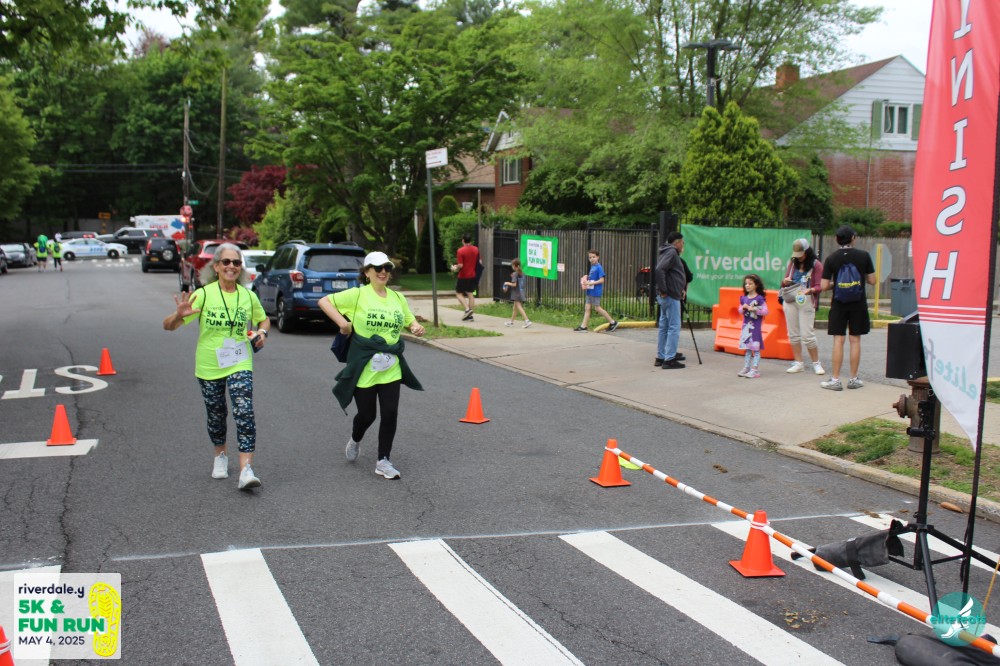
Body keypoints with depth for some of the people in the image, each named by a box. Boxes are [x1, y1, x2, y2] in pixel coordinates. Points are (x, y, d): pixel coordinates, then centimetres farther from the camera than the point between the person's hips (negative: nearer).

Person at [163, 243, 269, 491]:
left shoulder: (248, 296, 1)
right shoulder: (203, 294, -8)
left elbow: (264, 319, 20)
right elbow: (168, 326, -9)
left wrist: (262, 333, -3)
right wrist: (180, 315, -32)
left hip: (240, 365, 0)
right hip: (209, 367, 0)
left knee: (244, 414, -16)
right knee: (216, 415, 15)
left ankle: (245, 470, -18)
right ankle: (220, 456, 42)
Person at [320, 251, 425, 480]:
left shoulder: (397, 298, 8)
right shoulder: (357, 295, -7)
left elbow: (410, 320, 20)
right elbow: (324, 302, -5)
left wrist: (416, 328, -3)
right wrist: (342, 322, -16)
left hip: (391, 368, 4)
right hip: (364, 368, -4)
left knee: (390, 413, -3)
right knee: (367, 414, 7)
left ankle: (383, 461, 11)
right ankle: (355, 440, 42)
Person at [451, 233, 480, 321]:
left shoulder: (460, 251, -17)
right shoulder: (476, 249, 3)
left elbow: (460, 265, -21)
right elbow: (479, 262, 10)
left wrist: (454, 269, -2)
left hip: (463, 276, -6)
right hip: (472, 275, 6)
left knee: (459, 293, 8)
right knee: (470, 294, 9)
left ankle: (467, 309, -10)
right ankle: (470, 315, 8)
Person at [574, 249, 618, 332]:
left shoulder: (599, 267, -15)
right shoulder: (592, 267, 10)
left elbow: (601, 280, -19)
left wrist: (590, 283, -22)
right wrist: (586, 280, 6)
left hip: (596, 291, -8)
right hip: (590, 291, 8)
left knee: (597, 308, -1)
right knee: (587, 308, 6)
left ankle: (612, 322, 10)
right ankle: (583, 326, 9)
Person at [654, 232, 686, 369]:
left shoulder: (670, 252, 18)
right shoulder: (671, 252, -12)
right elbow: (659, 270, -26)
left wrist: (681, 289, 16)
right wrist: (663, 290, -21)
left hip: (666, 297, 10)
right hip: (670, 296, -10)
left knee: (664, 326, 13)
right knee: (674, 327, -7)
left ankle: (661, 357, 19)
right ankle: (669, 359, -7)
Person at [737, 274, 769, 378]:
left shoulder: (760, 298, -9)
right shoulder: (744, 298, 8)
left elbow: (765, 311, -13)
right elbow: (740, 310, 15)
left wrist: (753, 309, -20)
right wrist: (743, 308, -6)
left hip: (756, 326, -6)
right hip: (746, 325, 6)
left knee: (756, 348, -4)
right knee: (747, 348, 12)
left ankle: (755, 369, -3)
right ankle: (746, 368, 18)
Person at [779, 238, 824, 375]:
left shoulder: (816, 265, -2)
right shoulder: (792, 263, 14)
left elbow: (819, 286, -5)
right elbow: (785, 280, 21)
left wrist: (810, 290, -26)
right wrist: (785, 281, -3)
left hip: (806, 301, -5)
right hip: (790, 301, 5)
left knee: (807, 335, -8)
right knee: (793, 333, 7)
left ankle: (816, 363, 7)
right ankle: (798, 363, 16)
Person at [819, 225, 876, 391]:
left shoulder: (832, 258, -5)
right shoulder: (864, 256, -4)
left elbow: (824, 286, -7)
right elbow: (872, 280, 1)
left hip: (839, 304, 0)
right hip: (858, 304, 1)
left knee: (838, 341, 1)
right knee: (855, 340, 7)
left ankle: (835, 380, 1)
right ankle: (853, 379, 12)